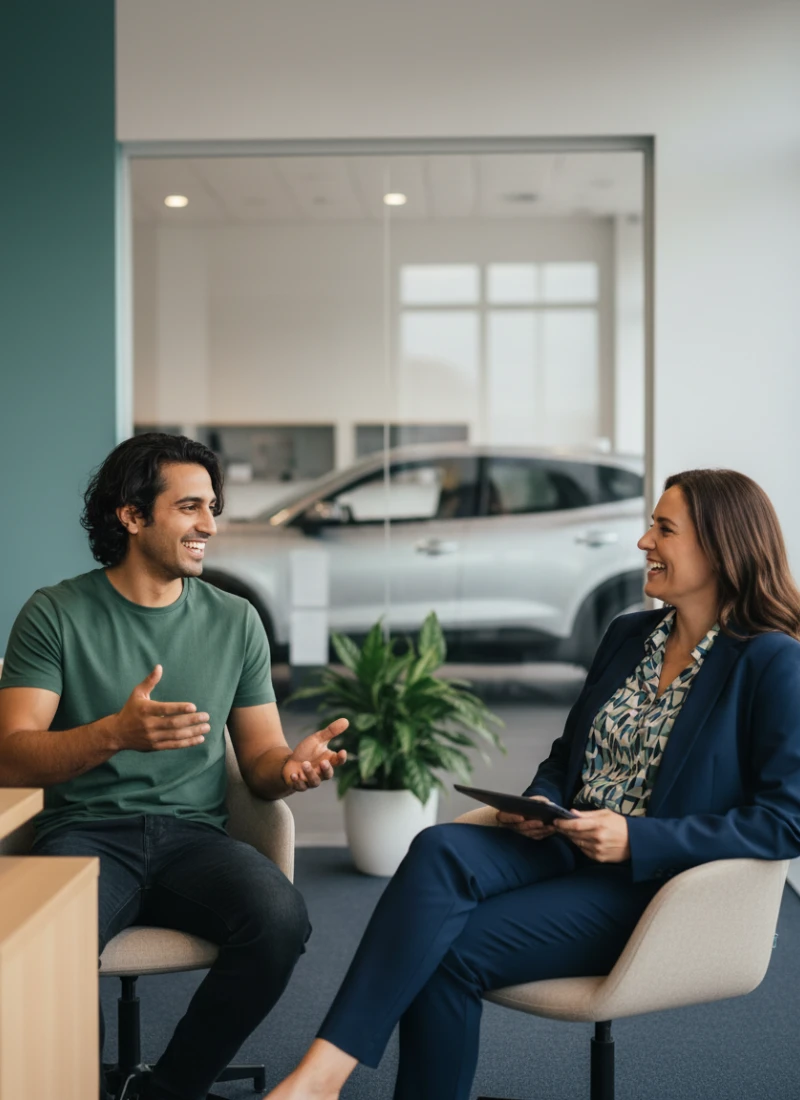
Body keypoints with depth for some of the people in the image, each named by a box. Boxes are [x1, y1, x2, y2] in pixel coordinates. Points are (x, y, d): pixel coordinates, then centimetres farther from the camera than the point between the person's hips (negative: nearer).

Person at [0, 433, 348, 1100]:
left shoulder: (235, 621, 11)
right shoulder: (57, 614, 2)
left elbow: (259, 758, 13)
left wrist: (291, 765, -13)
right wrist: (115, 732, -26)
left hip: (194, 836, 3)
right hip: (88, 832, -2)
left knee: (279, 918, -29)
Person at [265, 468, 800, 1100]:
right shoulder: (629, 635, 14)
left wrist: (638, 839, -18)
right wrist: (538, 805, -1)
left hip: (652, 883, -5)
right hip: (567, 850, 6)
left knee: (454, 950, -25)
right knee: (440, 849, -26)